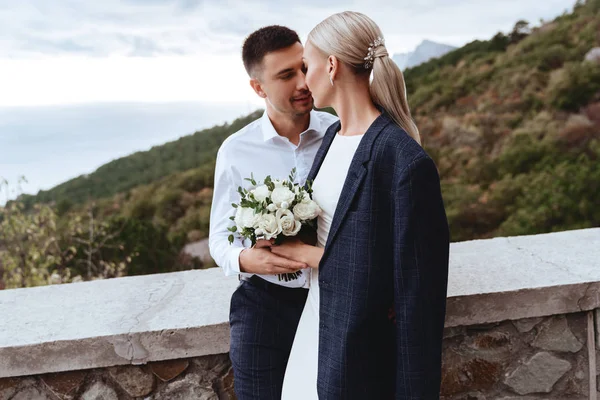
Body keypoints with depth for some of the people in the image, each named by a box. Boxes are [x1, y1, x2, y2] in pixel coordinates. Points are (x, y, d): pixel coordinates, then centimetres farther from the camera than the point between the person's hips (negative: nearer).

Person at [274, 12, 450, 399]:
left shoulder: (406, 162, -23)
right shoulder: (333, 135, 3)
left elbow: (418, 289, -20)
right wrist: (307, 251, -6)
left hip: (363, 342, -8)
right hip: (317, 321, 8)